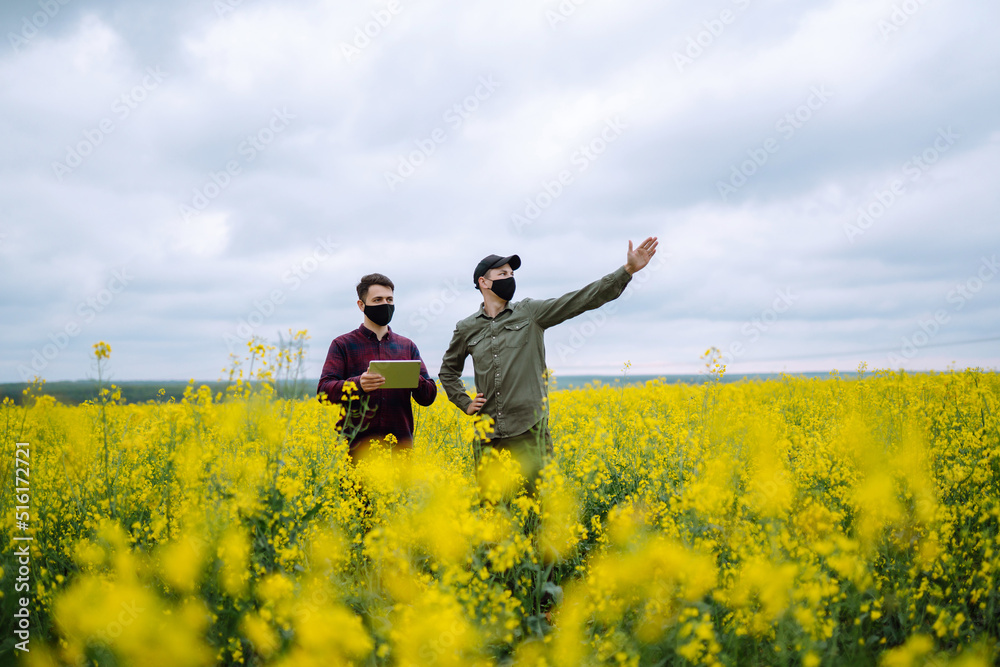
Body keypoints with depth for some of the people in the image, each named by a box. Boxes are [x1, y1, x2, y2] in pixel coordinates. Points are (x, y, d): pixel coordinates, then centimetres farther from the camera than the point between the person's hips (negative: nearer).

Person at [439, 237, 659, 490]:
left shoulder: (530, 312, 3)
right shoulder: (466, 328, 9)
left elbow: (581, 299, -4)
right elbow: (448, 370, 25)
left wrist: (627, 270, -11)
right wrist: (465, 403, 10)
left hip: (528, 430, -2)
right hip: (488, 433, 2)